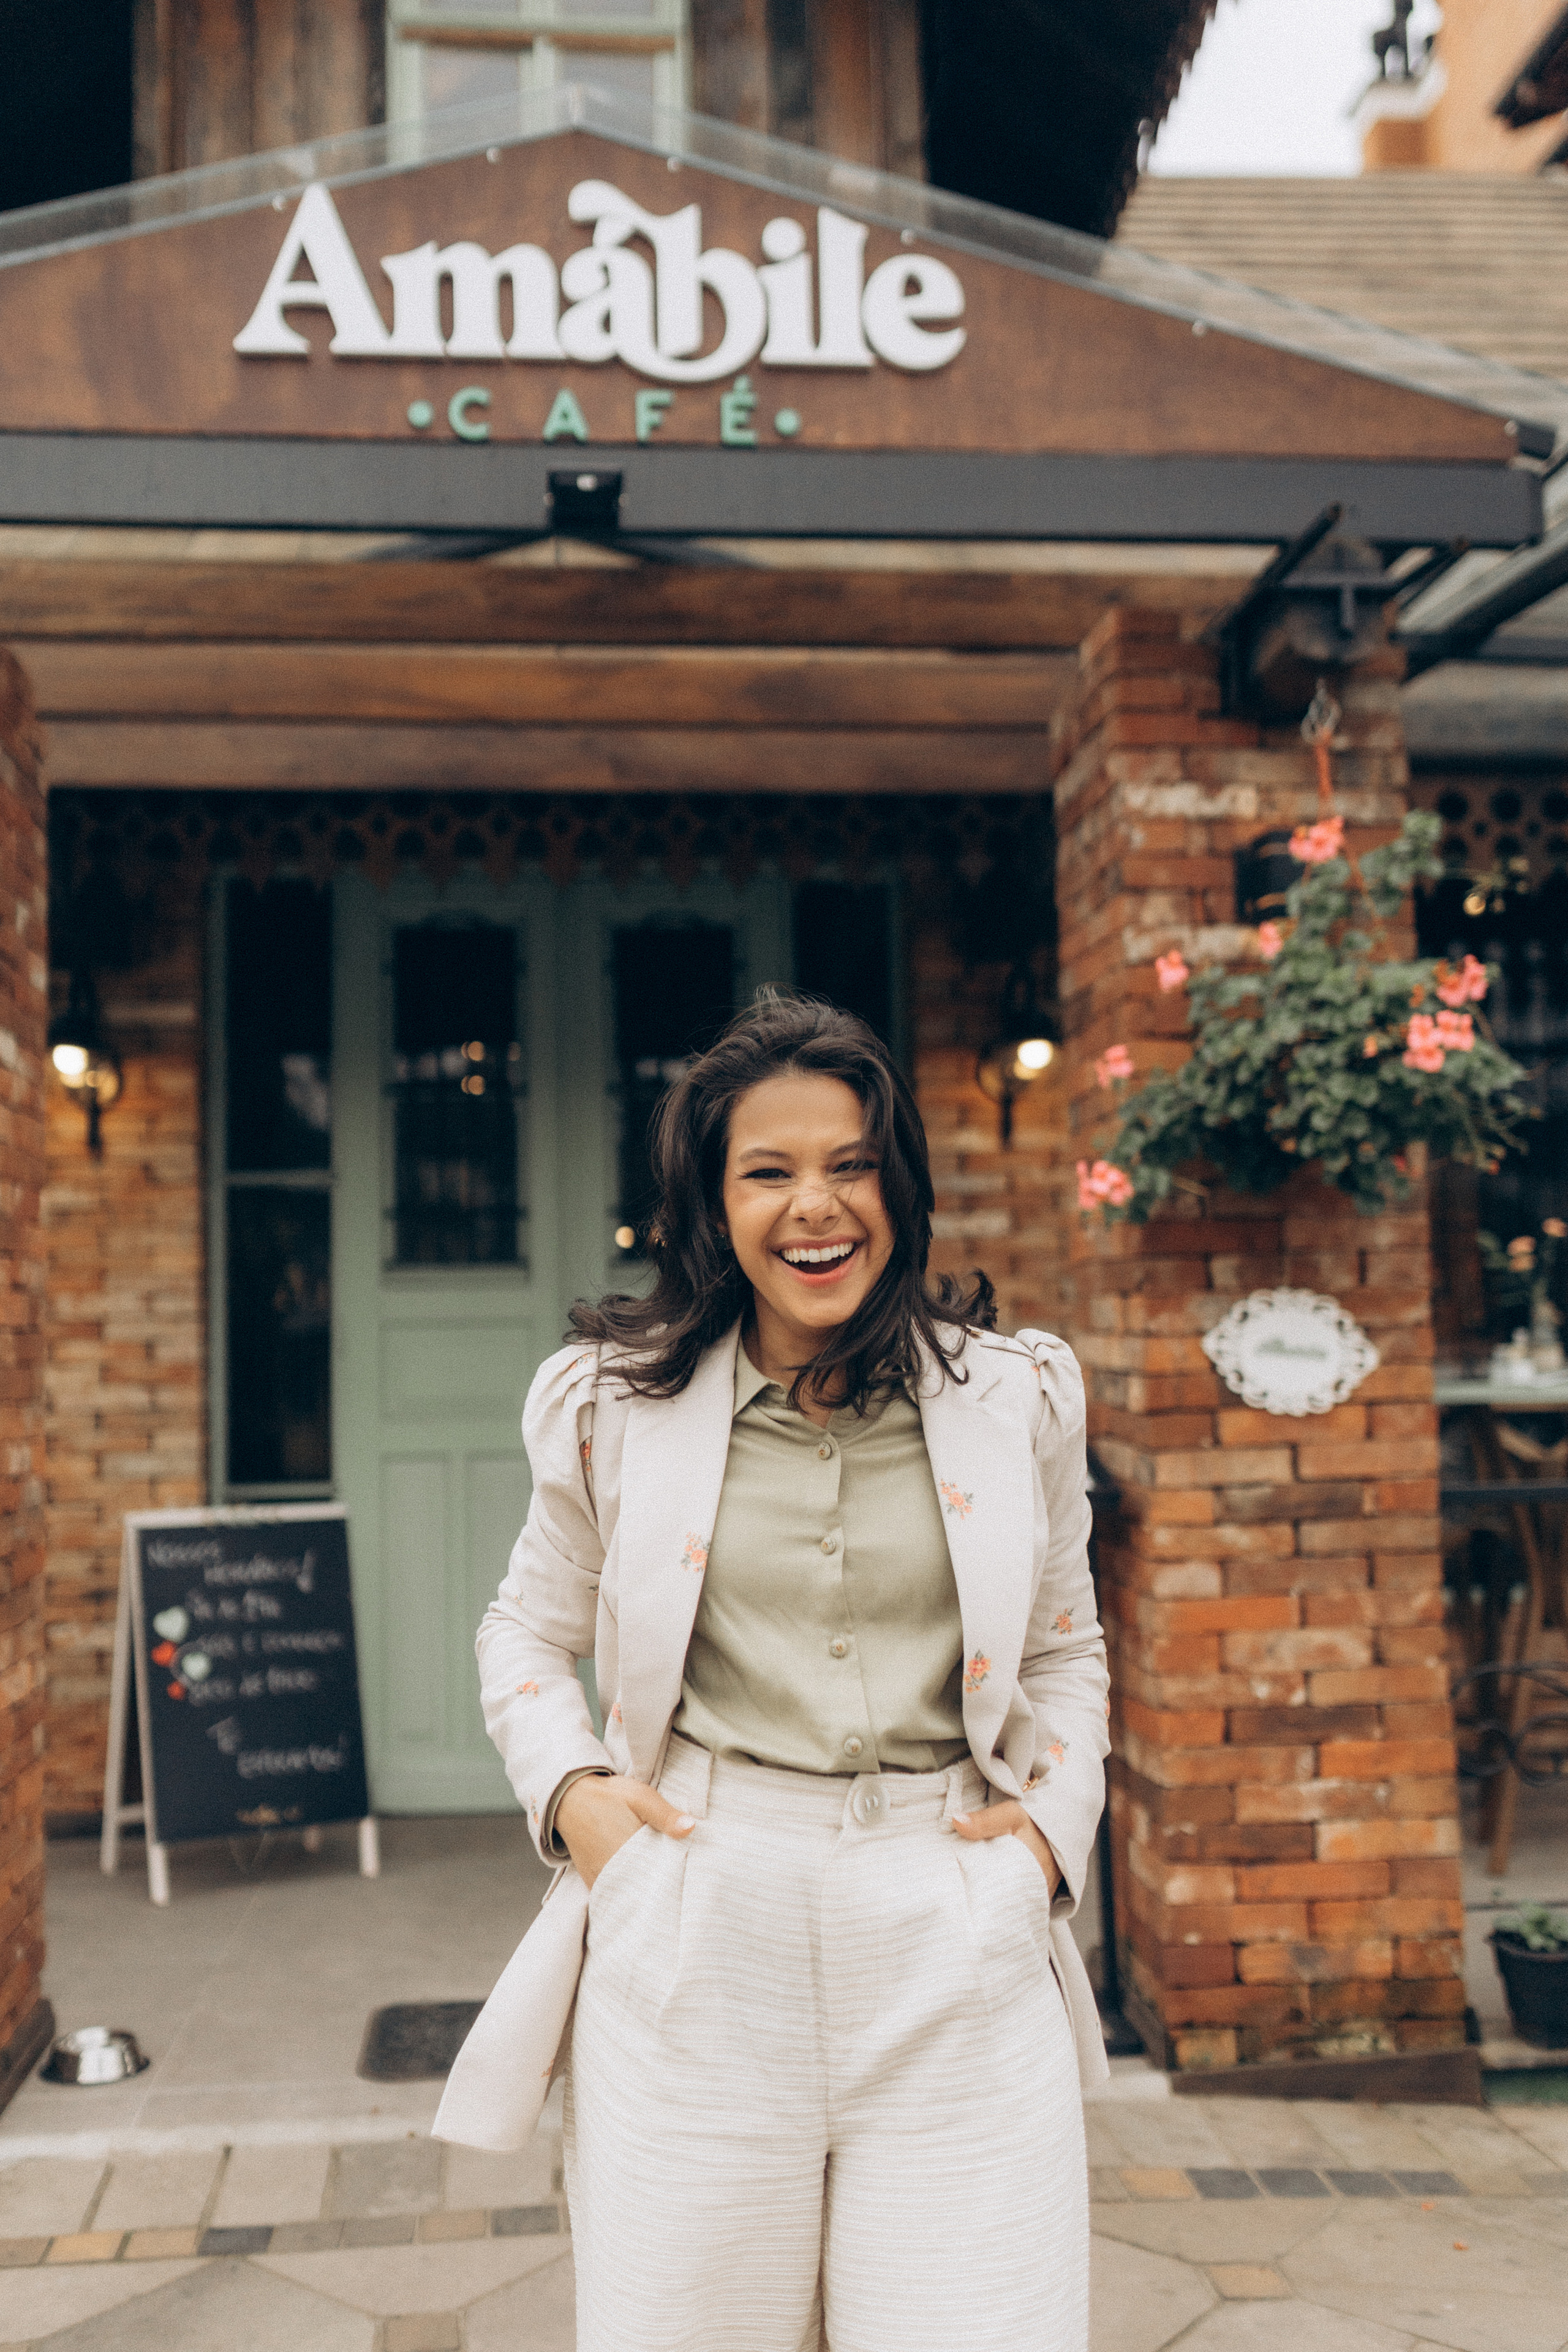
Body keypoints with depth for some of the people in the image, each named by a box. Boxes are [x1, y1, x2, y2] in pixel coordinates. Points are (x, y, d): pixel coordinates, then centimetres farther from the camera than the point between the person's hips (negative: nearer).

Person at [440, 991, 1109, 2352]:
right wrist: (568, 1788, 0)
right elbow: (528, 1633, 16)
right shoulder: (617, 1406, 3)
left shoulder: (1018, 1400, 6)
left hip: (957, 1944, 1)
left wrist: (1056, 1819, 3)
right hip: (695, 1933, 0)